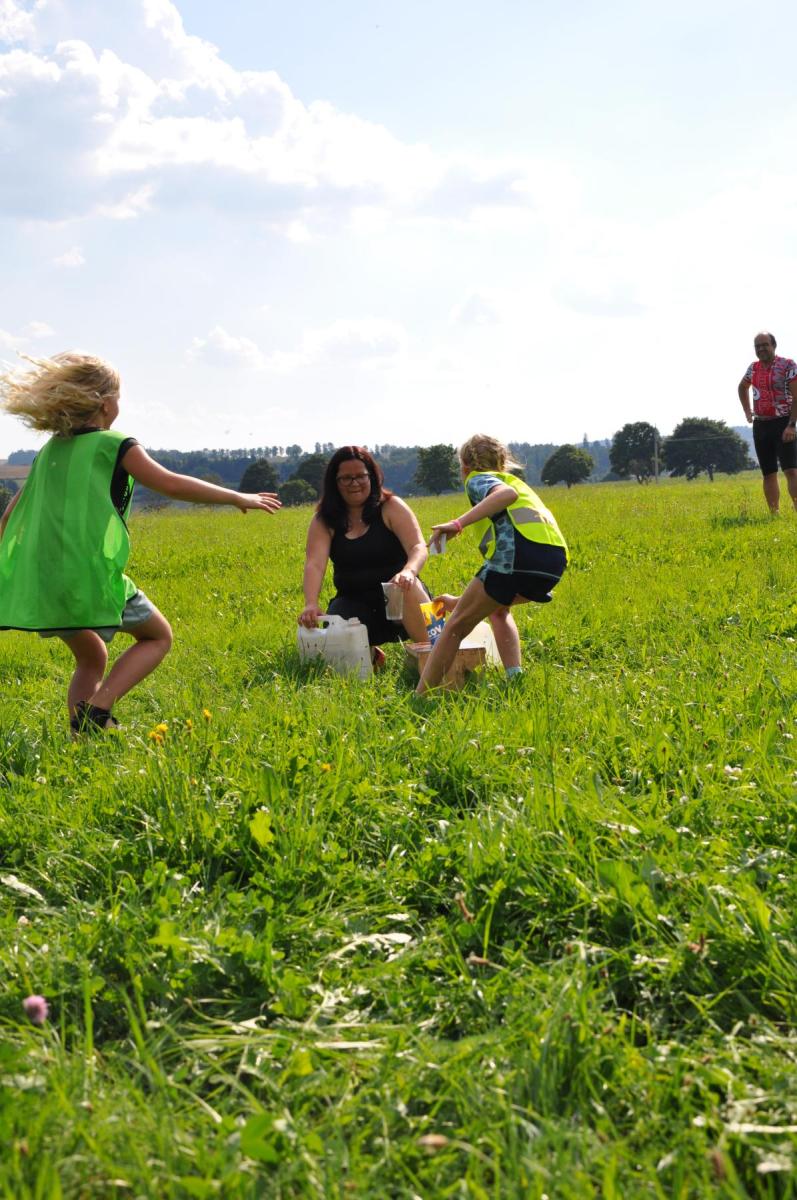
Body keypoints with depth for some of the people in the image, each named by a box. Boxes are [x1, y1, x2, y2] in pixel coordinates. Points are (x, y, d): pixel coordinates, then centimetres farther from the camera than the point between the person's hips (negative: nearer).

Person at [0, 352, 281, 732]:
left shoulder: (49, 451, 18)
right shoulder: (115, 445, -1)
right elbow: (171, 484, -9)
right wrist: (238, 498, 0)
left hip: (41, 582, 6)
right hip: (90, 577, -6)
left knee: (91, 658, 26)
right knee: (157, 636, 14)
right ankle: (96, 711, -5)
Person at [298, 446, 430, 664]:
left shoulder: (391, 507, -3)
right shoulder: (324, 521, 2)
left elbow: (418, 547, -15)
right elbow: (314, 565, -12)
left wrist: (409, 572, -40)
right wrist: (311, 605, -32)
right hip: (354, 602, 2)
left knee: (408, 589, -38)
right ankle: (368, 652, 6)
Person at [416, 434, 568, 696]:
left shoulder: (478, 478, 15)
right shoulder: (514, 480, 40)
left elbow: (507, 494, -10)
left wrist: (458, 524, -17)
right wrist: (462, 601, 49)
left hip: (519, 549, -7)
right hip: (556, 560, 7)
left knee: (456, 626, 2)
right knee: (497, 607, 32)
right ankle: (515, 679, 13)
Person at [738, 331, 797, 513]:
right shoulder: (753, 368, 11)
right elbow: (742, 387, 33)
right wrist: (747, 411, 22)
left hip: (782, 424, -6)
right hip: (760, 425, 6)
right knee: (768, 474, 6)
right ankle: (775, 515, 11)